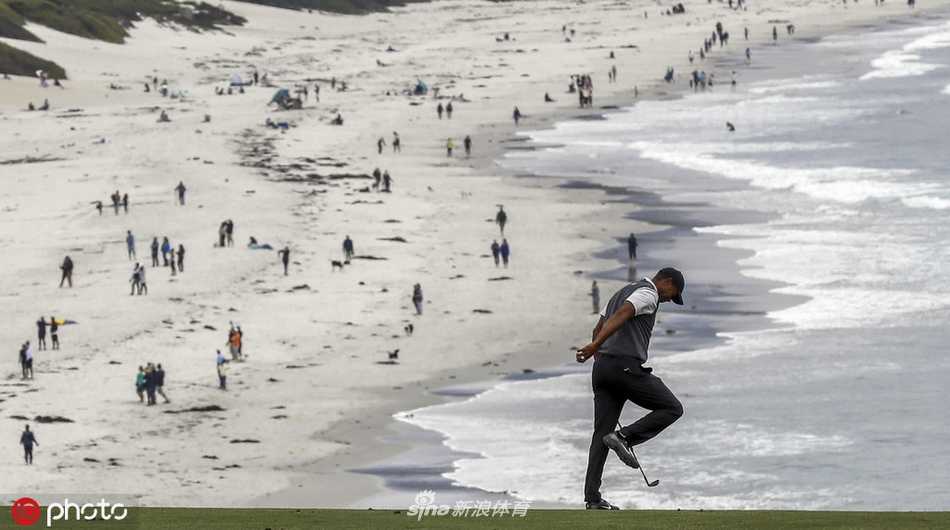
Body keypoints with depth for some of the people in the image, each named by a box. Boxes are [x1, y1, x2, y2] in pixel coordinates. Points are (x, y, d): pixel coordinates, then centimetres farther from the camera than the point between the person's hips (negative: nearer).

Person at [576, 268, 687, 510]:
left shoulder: (622, 292, 26)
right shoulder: (648, 294, -4)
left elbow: (598, 328, 29)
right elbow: (620, 316, -21)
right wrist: (596, 345, -32)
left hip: (602, 367, 9)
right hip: (626, 367, -9)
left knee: (602, 434, 6)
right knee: (672, 408, 3)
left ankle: (592, 497, 0)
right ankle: (625, 437, -12)